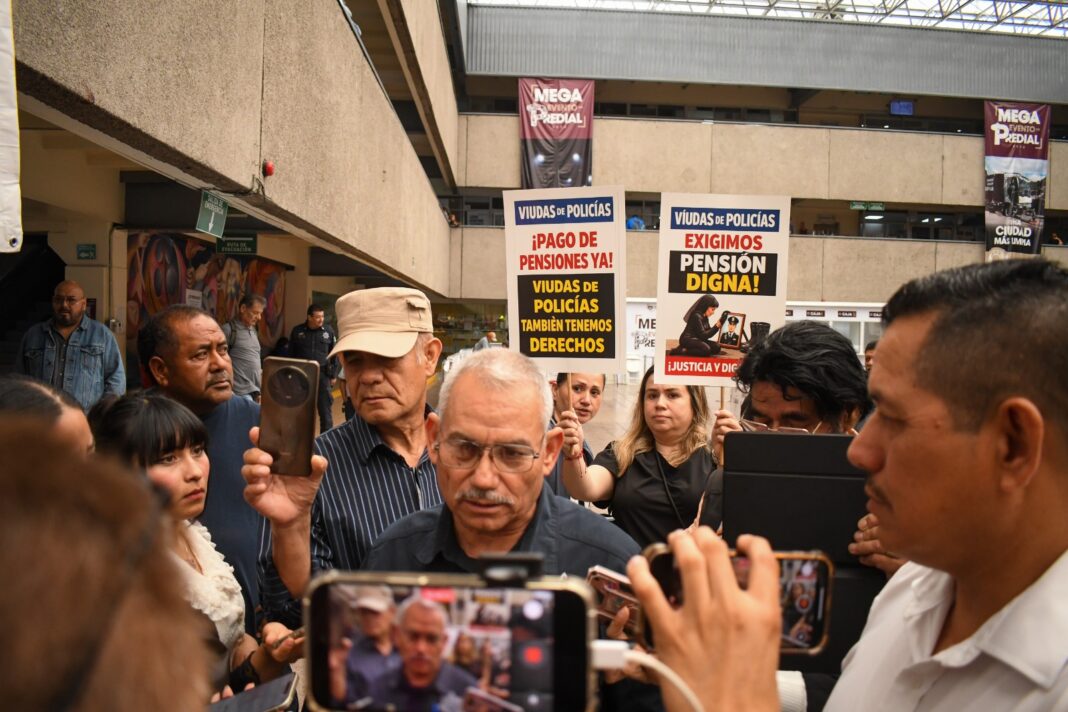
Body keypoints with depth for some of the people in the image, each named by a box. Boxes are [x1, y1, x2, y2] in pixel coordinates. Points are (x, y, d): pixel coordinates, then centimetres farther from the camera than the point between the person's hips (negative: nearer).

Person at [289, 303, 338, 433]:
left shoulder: (328, 331, 2)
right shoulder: (297, 331, 2)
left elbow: (334, 354, 7)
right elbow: (291, 354, 7)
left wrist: (333, 375, 5)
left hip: (323, 375, 0)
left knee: (325, 409, 1)